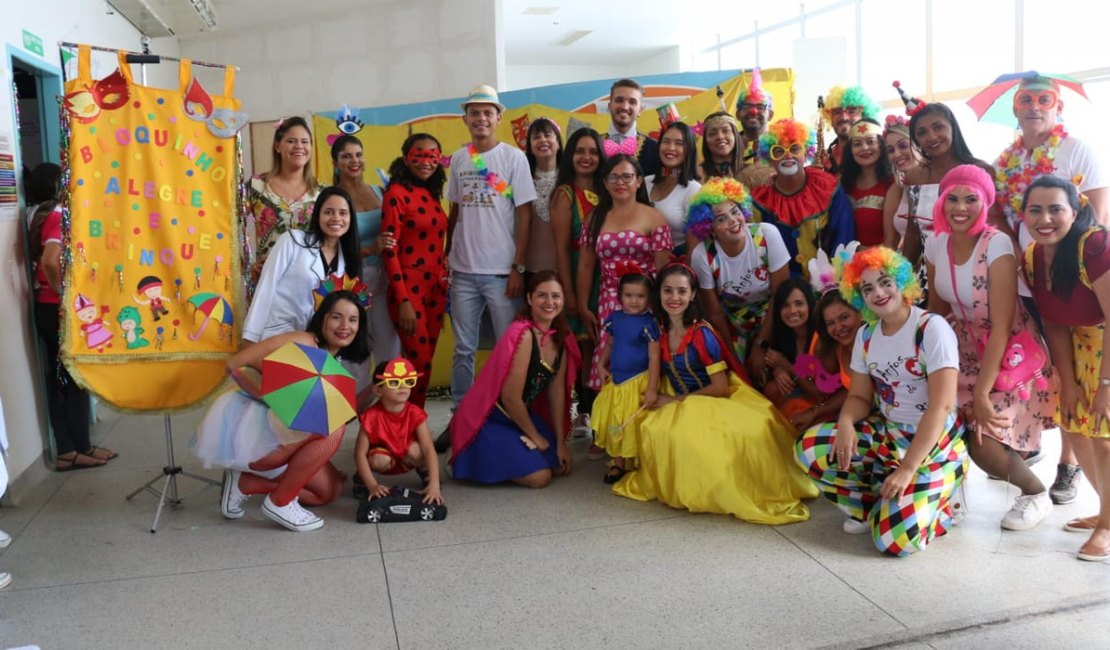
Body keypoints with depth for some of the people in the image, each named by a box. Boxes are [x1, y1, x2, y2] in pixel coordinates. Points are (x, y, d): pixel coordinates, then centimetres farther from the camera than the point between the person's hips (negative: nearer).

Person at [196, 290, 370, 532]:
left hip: (278, 433, 9)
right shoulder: (301, 342, -17)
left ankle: (243, 483, 12)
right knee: (332, 428, -28)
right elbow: (235, 364, -22)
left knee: (330, 490, 8)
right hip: (245, 422, -9)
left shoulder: (337, 365, 11)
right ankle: (279, 502, -13)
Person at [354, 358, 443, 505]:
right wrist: (372, 486, -35)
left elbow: (429, 450, -32)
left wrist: (434, 484, -44)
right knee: (379, 461, -34)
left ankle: (423, 472, 2)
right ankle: (361, 478, 1)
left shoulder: (415, 413, -26)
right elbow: (360, 454, -26)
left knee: (415, 450, -32)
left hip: (407, 459, 1)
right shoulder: (371, 416, -28)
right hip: (385, 458, -1)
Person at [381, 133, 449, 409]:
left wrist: (445, 287, 13)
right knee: (420, 364, -6)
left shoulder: (432, 195, 12)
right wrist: (403, 301, -18)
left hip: (435, 289, 7)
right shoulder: (396, 193, -9)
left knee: (424, 363, 10)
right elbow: (389, 251, -13)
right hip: (408, 290, -7)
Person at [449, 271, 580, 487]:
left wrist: (560, 442, 5)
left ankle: (490, 456, 18)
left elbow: (556, 392, 6)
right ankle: (468, 458, 4)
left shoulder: (560, 337, 1)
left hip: (521, 416, 9)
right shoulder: (523, 335, -24)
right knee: (539, 476, -15)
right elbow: (510, 398, -22)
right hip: (490, 421, -9)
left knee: (561, 466, 5)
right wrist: (535, 436, -8)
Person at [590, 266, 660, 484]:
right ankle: (618, 463, 26)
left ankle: (633, 464, 19)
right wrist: (602, 366, 1)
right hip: (615, 381, 6)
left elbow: (654, 358, -16)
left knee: (633, 424, 3)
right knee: (614, 423, 12)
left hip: (638, 382, -6)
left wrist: (652, 389, -19)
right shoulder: (615, 318, 1)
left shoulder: (648, 323, -15)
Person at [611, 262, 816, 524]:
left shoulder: (702, 334, -14)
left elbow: (720, 387, -14)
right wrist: (662, 399, -8)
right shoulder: (660, 331, 2)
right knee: (654, 428, -30)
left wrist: (676, 400, -11)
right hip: (680, 406, 4)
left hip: (717, 402, -4)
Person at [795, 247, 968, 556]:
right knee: (809, 448, -15)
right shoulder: (866, 335, 4)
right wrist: (846, 422, -18)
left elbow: (941, 406, -22)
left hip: (934, 447, -6)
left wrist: (907, 468, -25)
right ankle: (873, 506, 5)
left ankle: (933, 505, 12)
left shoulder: (932, 328, -17)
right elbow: (860, 396, 8)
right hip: (886, 435, 7)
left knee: (897, 540, -23)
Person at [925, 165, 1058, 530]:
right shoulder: (937, 244, -5)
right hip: (968, 347, 6)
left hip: (1011, 350, -5)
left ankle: (1037, 494, 14)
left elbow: (1001, 327, -25)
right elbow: (936, 309, 6)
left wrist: (982, 393, -25)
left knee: (984, 441, -16)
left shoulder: (997, 245, -23)